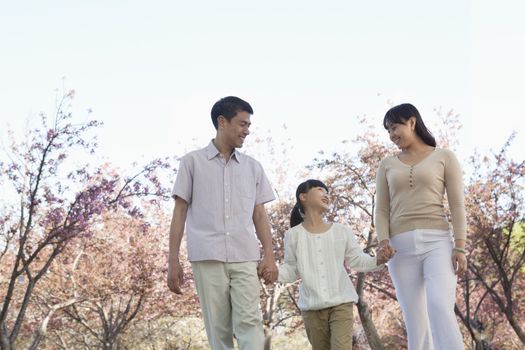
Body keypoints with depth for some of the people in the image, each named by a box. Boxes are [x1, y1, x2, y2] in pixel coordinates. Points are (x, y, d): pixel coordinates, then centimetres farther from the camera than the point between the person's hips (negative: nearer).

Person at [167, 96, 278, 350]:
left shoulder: (253, 167, 15)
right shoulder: (192, 162, 7)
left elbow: (259, 214, 15)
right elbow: (180, 211, 6)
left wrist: (269, 255, 3)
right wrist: (173, 260, 0)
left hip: (245, 258, 2)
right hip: (207, 258, -2)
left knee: (249, 323, -11)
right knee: (218, 330, -1)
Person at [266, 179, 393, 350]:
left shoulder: (342, 231, 6)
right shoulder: (293, 235, 5)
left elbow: (356, 260, 6)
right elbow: (292, 270, 7)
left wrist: (377, 261, -14)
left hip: (341, 302, 0)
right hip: (312, 306, 1)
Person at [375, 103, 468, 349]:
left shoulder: (444, 157, 9)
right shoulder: (387, 165, 18)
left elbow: (457, 205, 3)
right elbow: (382, 210, 12)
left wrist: (460, 247, -8)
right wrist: (384, 242, -7)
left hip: (437, 242, -3)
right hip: (401, 247, 3)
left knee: (440, 309, -23)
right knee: (415, 320, -3)